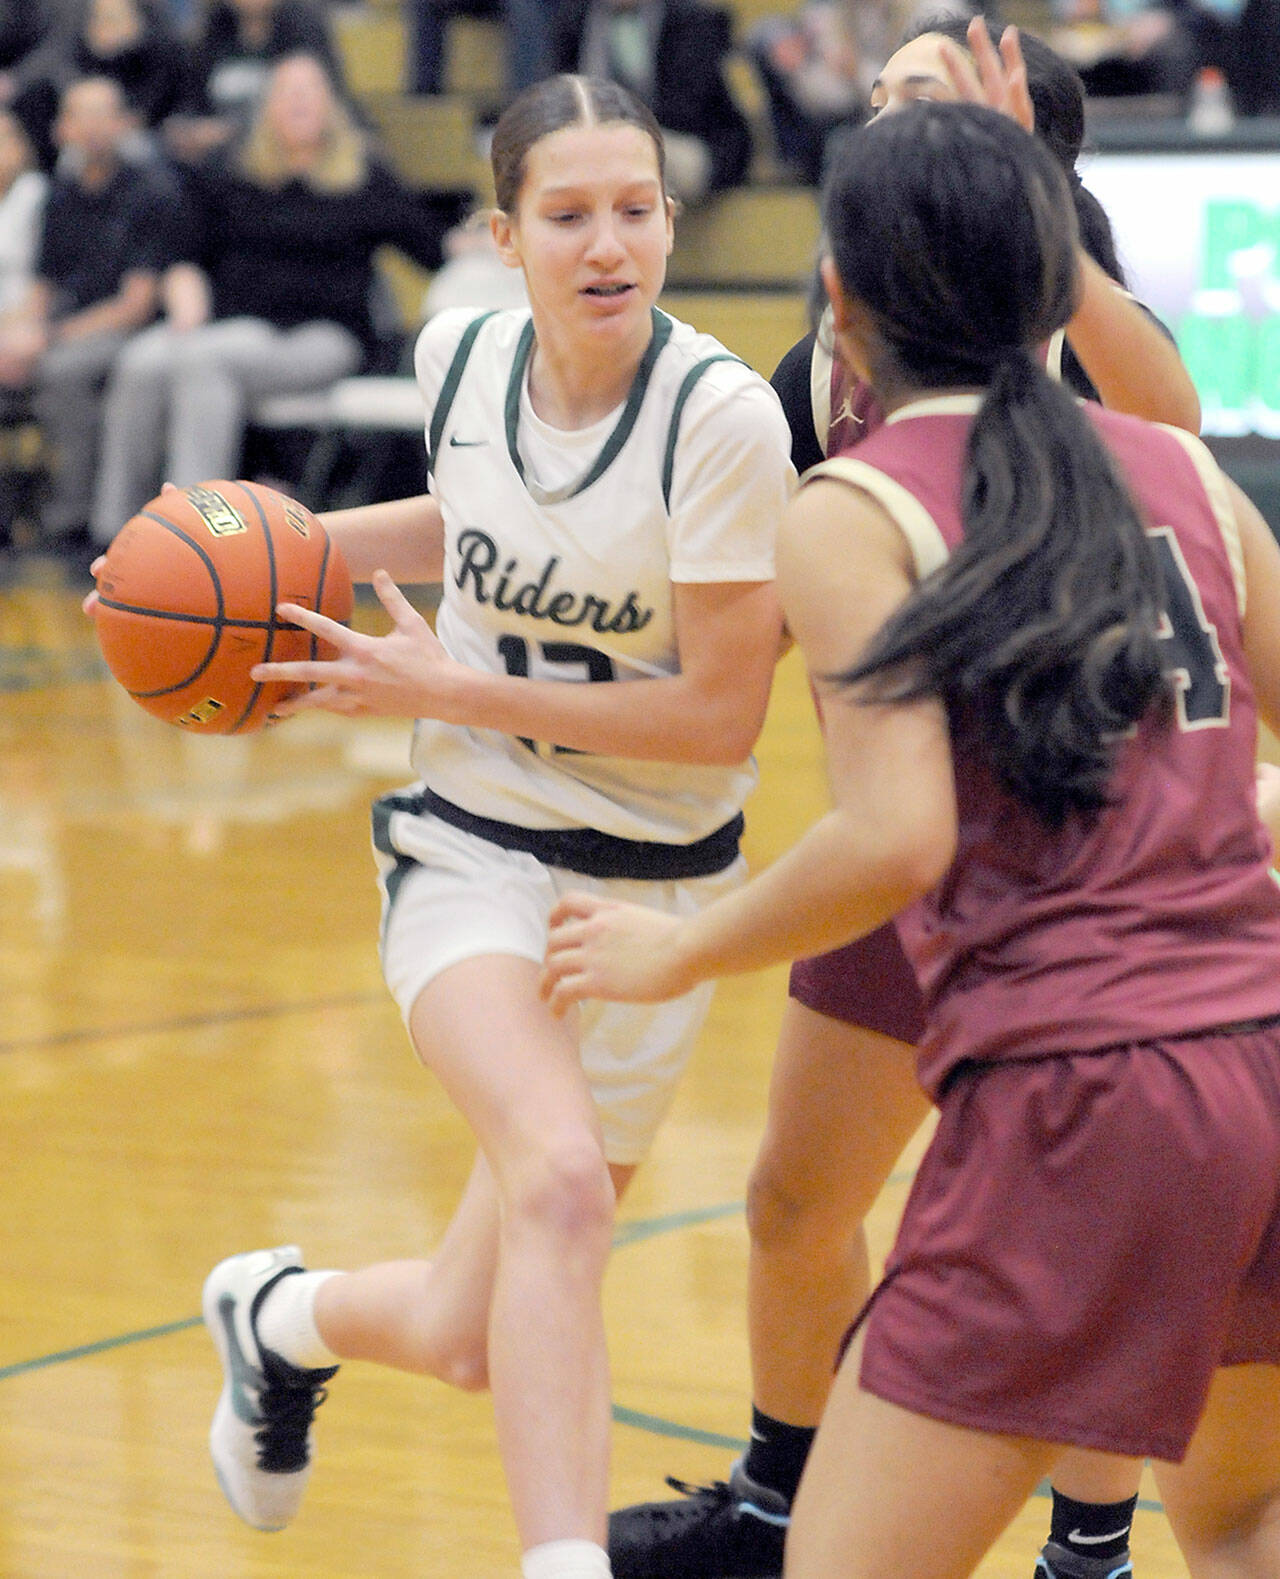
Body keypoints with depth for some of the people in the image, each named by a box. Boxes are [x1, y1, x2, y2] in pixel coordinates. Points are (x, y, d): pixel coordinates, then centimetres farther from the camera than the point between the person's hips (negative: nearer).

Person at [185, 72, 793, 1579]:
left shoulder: (722, 415, -18)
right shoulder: (461, 354, -5)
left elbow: (722, 715, -16)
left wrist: (454, 690, -18)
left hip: (656, 887, -1)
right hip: (475, 850, 1)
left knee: (471, 1340, 6)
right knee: (560, 1178, -32)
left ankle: (277, 1317, 39)